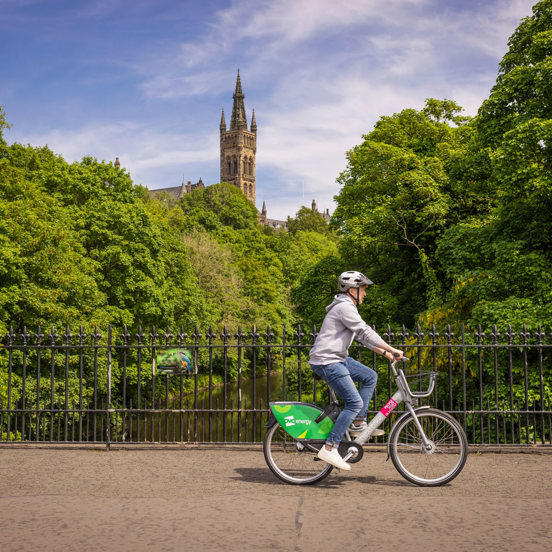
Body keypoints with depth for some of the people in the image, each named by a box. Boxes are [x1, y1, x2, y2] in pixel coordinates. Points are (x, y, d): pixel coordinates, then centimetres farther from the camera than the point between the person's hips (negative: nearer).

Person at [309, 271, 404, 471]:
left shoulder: (347, 307, 19)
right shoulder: (344, 307, -15)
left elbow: (362, 336, 22)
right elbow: (366, 332, -19)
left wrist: (384, 352, 17)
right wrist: (392, 349, -16)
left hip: (338, 358, 11)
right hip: (326, 362, -11)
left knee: (370, 377, 15)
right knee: (355, 403, -14)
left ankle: (358, 423, 15)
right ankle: (329, 448, -13)